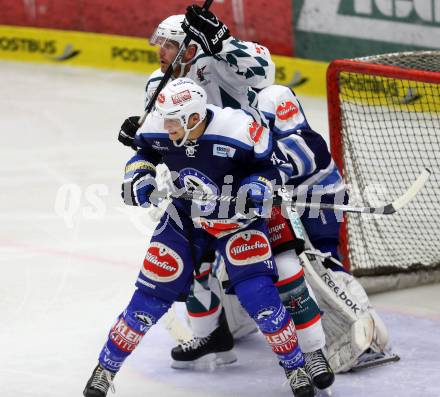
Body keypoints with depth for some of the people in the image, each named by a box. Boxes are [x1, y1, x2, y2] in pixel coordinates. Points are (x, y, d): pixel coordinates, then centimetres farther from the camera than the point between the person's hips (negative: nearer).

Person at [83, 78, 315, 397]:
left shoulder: (237, 129, -30)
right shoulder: (159, 129, -19)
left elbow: (269, 165, -13)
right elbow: (144, 152, 5)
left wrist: (255, 189, -31)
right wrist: (139, 176, -14)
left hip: (236, 217, -3)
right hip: (184, 217, 3)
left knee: (258, 292, -17)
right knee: (152, 293, -1)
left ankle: (295, 367, 5)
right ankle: (106, 367, 14)